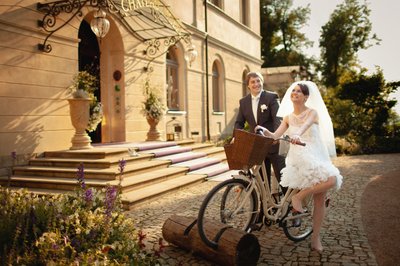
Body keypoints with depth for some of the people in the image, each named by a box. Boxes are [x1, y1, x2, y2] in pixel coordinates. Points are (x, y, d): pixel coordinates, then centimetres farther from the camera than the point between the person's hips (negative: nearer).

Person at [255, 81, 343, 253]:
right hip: (299, 158, -1)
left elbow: (306, 125, -25)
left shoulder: (313, 112, -1)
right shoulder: (288, 117, 9)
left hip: (317, 157, 1)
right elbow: (275, 135, -1)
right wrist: (263, 130, -22)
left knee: (320, 200, -5)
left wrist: (297, 135, -46)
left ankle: (315, 238, 6)